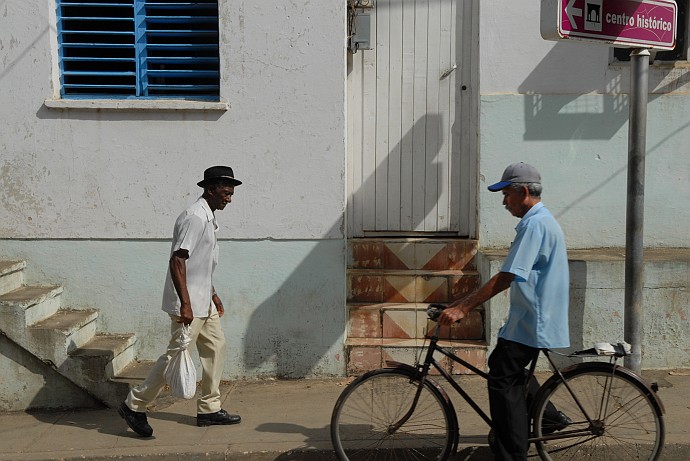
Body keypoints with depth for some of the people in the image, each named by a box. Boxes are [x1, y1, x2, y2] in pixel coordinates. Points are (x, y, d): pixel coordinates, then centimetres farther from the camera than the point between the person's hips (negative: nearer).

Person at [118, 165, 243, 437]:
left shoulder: (208, 217, 14)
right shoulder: (195, 217, -18)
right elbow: (177, 260, -24)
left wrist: (213, 295, 26)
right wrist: (185, 304, -27)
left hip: (203, 302, 10)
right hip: (188, 304, -10)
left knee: (215, 348, 13)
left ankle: (209, 409, 22)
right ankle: (134, 406, 8)